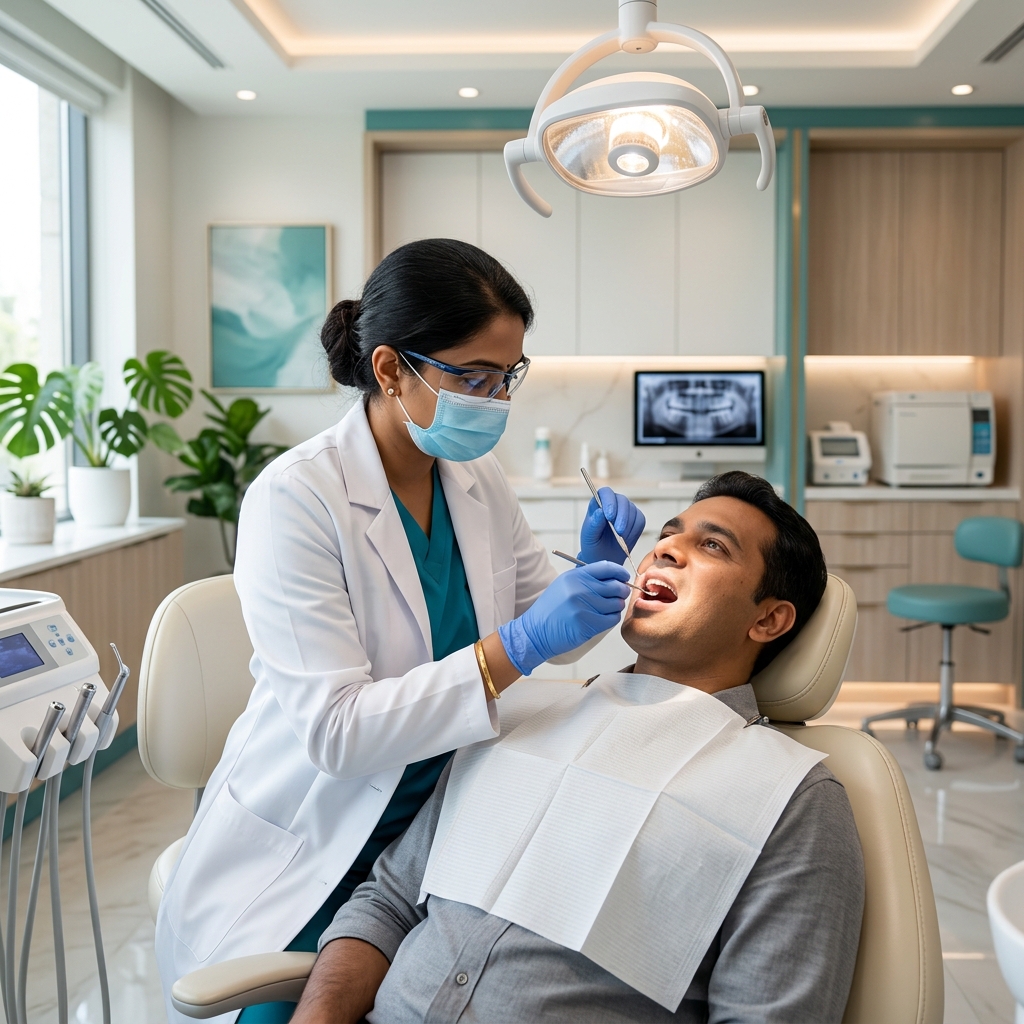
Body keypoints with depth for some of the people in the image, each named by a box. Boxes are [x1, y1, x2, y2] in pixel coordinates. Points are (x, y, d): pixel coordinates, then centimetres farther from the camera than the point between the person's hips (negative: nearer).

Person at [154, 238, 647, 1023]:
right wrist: (514, 649, -33)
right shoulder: (295, 498, -21)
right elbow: (335, 730, -26)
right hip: (305, 860, -5)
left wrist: (593, 573, -11)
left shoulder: (478, 478, -2)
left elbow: (543, 638, 10)